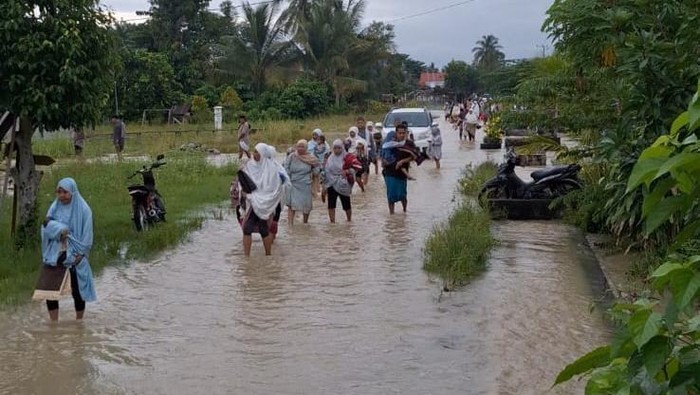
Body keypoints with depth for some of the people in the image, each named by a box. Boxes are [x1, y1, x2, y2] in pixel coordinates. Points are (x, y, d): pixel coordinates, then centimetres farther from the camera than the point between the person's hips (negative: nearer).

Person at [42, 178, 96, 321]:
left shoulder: (83, 209, -6)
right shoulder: (55, 207, 7)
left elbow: (87, 235, -7)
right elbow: (46, 225, -4)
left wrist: (80, 254, -15)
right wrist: (58, 229, -24)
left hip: (74, 256, -4)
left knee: (77, 291, 3)